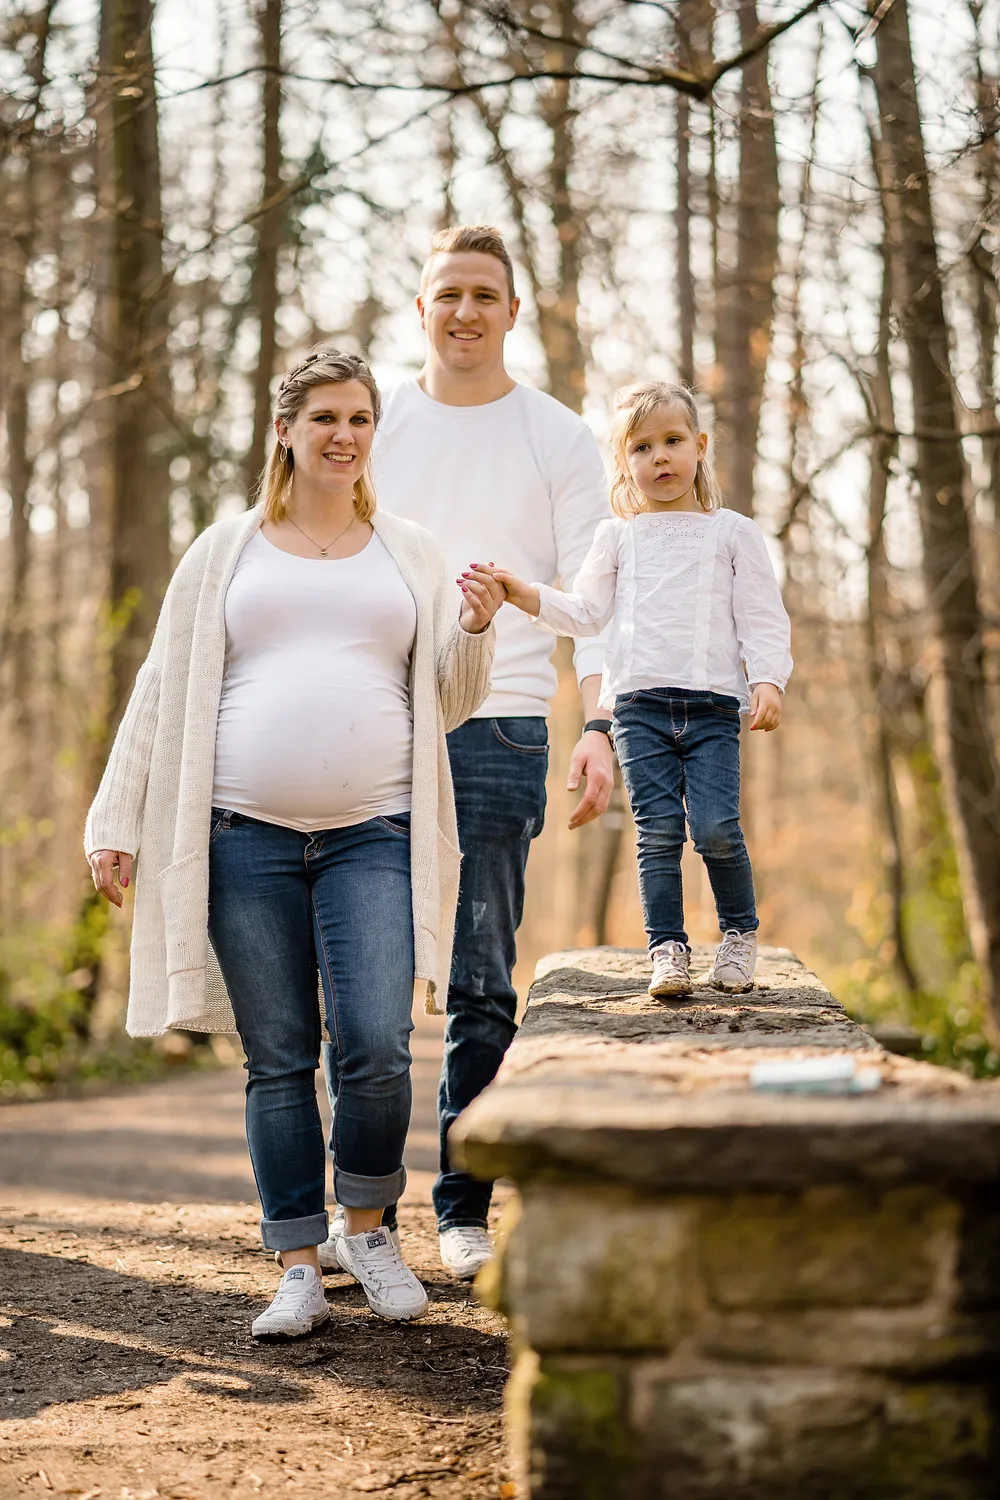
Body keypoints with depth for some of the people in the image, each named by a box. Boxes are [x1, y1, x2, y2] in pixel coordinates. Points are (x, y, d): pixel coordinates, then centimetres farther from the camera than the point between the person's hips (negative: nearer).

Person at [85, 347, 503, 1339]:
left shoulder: (410, 554, 15)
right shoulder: (226, 551, 12)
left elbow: (448, 703, 16)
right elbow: (164, 691, 12)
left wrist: (474, 630, -4)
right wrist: (116, 822, 7)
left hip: (373, 836, 0)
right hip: (247, 837, 0)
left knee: (377, 1049, -11)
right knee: (277, 1062, 2)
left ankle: (368, 1229, 13)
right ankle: (298, 1269, 12)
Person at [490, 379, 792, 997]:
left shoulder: (733, 532, 11)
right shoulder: (617, 536, 16)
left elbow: (762, 617, 7)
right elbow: (585, 612, 12)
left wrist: (768, 680, -8)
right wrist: (522, 593, -2)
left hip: (714, 703, -1)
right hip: (640, 702, 2)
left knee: (716, 827, -11)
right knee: (658, 832, -4)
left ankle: (740, 933, 10)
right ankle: (668, 947, 5)